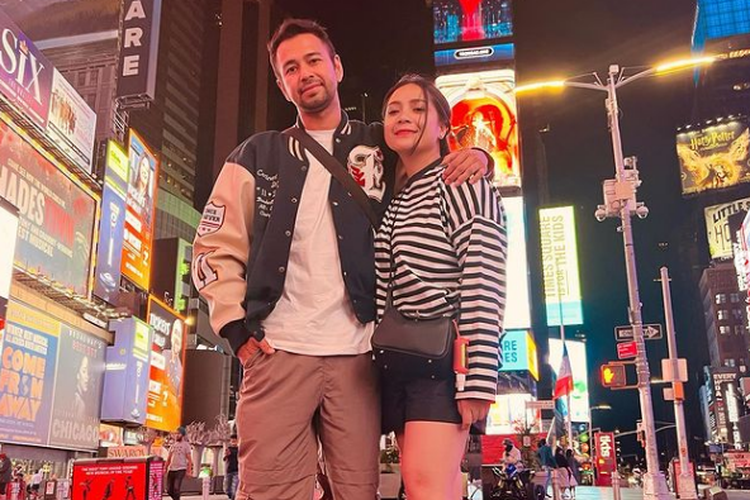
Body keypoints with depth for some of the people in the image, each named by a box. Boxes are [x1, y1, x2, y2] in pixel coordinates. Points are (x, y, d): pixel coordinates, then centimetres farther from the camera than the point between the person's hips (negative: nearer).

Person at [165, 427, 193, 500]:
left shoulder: (186, 445, 0)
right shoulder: (173, 444, 15)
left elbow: (189, 459, -4)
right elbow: (168, 458, 18)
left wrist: (189, 471, -12)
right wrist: (165, 469, 12)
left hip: (181, 470, -5)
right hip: (171, 469, 6)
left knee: (176, 488, -17)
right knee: (169, 490, 6)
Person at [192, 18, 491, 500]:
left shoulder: (381, 148, 13)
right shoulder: (258, 156, 13)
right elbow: (215, 247, 12)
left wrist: (476, 157, -5)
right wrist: (235, 325, 0)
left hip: (357, 353, 0)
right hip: (278, 351, 0)